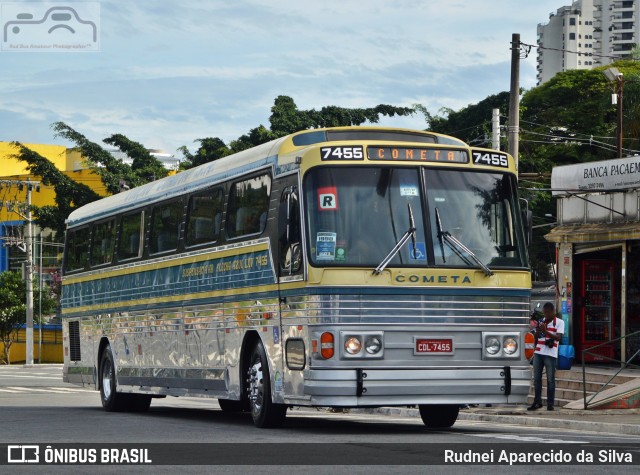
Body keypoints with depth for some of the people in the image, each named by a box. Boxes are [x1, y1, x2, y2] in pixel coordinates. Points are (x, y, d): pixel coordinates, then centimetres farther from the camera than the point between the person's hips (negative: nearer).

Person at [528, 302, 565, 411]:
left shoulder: (559, 322, 1)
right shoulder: (541, 321, 15)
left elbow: (558, 337, -11)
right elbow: (536, 336, 16)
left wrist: (545, 331, -20)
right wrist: (538, 329, -5)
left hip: (550, 354, -5)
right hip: (538, 353, 5)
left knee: (550, 379, -3)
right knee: (537, 379, 6)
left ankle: (550, 404, 0)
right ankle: (537, 402, 12)